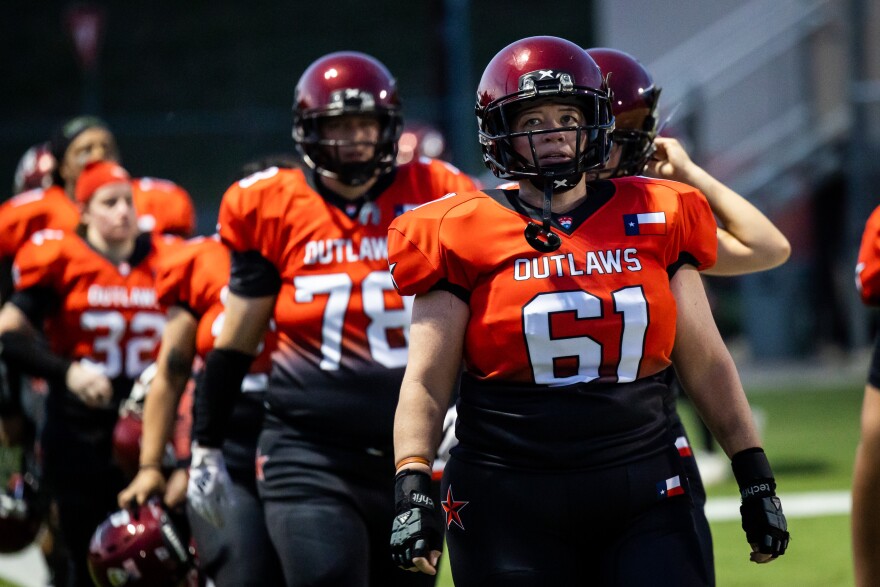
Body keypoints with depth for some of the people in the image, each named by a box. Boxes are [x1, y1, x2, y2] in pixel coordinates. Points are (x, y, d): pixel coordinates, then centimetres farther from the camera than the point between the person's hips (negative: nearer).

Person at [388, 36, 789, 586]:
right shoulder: (468, 236, 1)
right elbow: (426, 383, -1)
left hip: (644, 497, 2)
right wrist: (412, 490, -13)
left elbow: (707, 364, 13)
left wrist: (755, 475, 11)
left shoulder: (654, 221, 9)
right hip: (513, 508, -2)